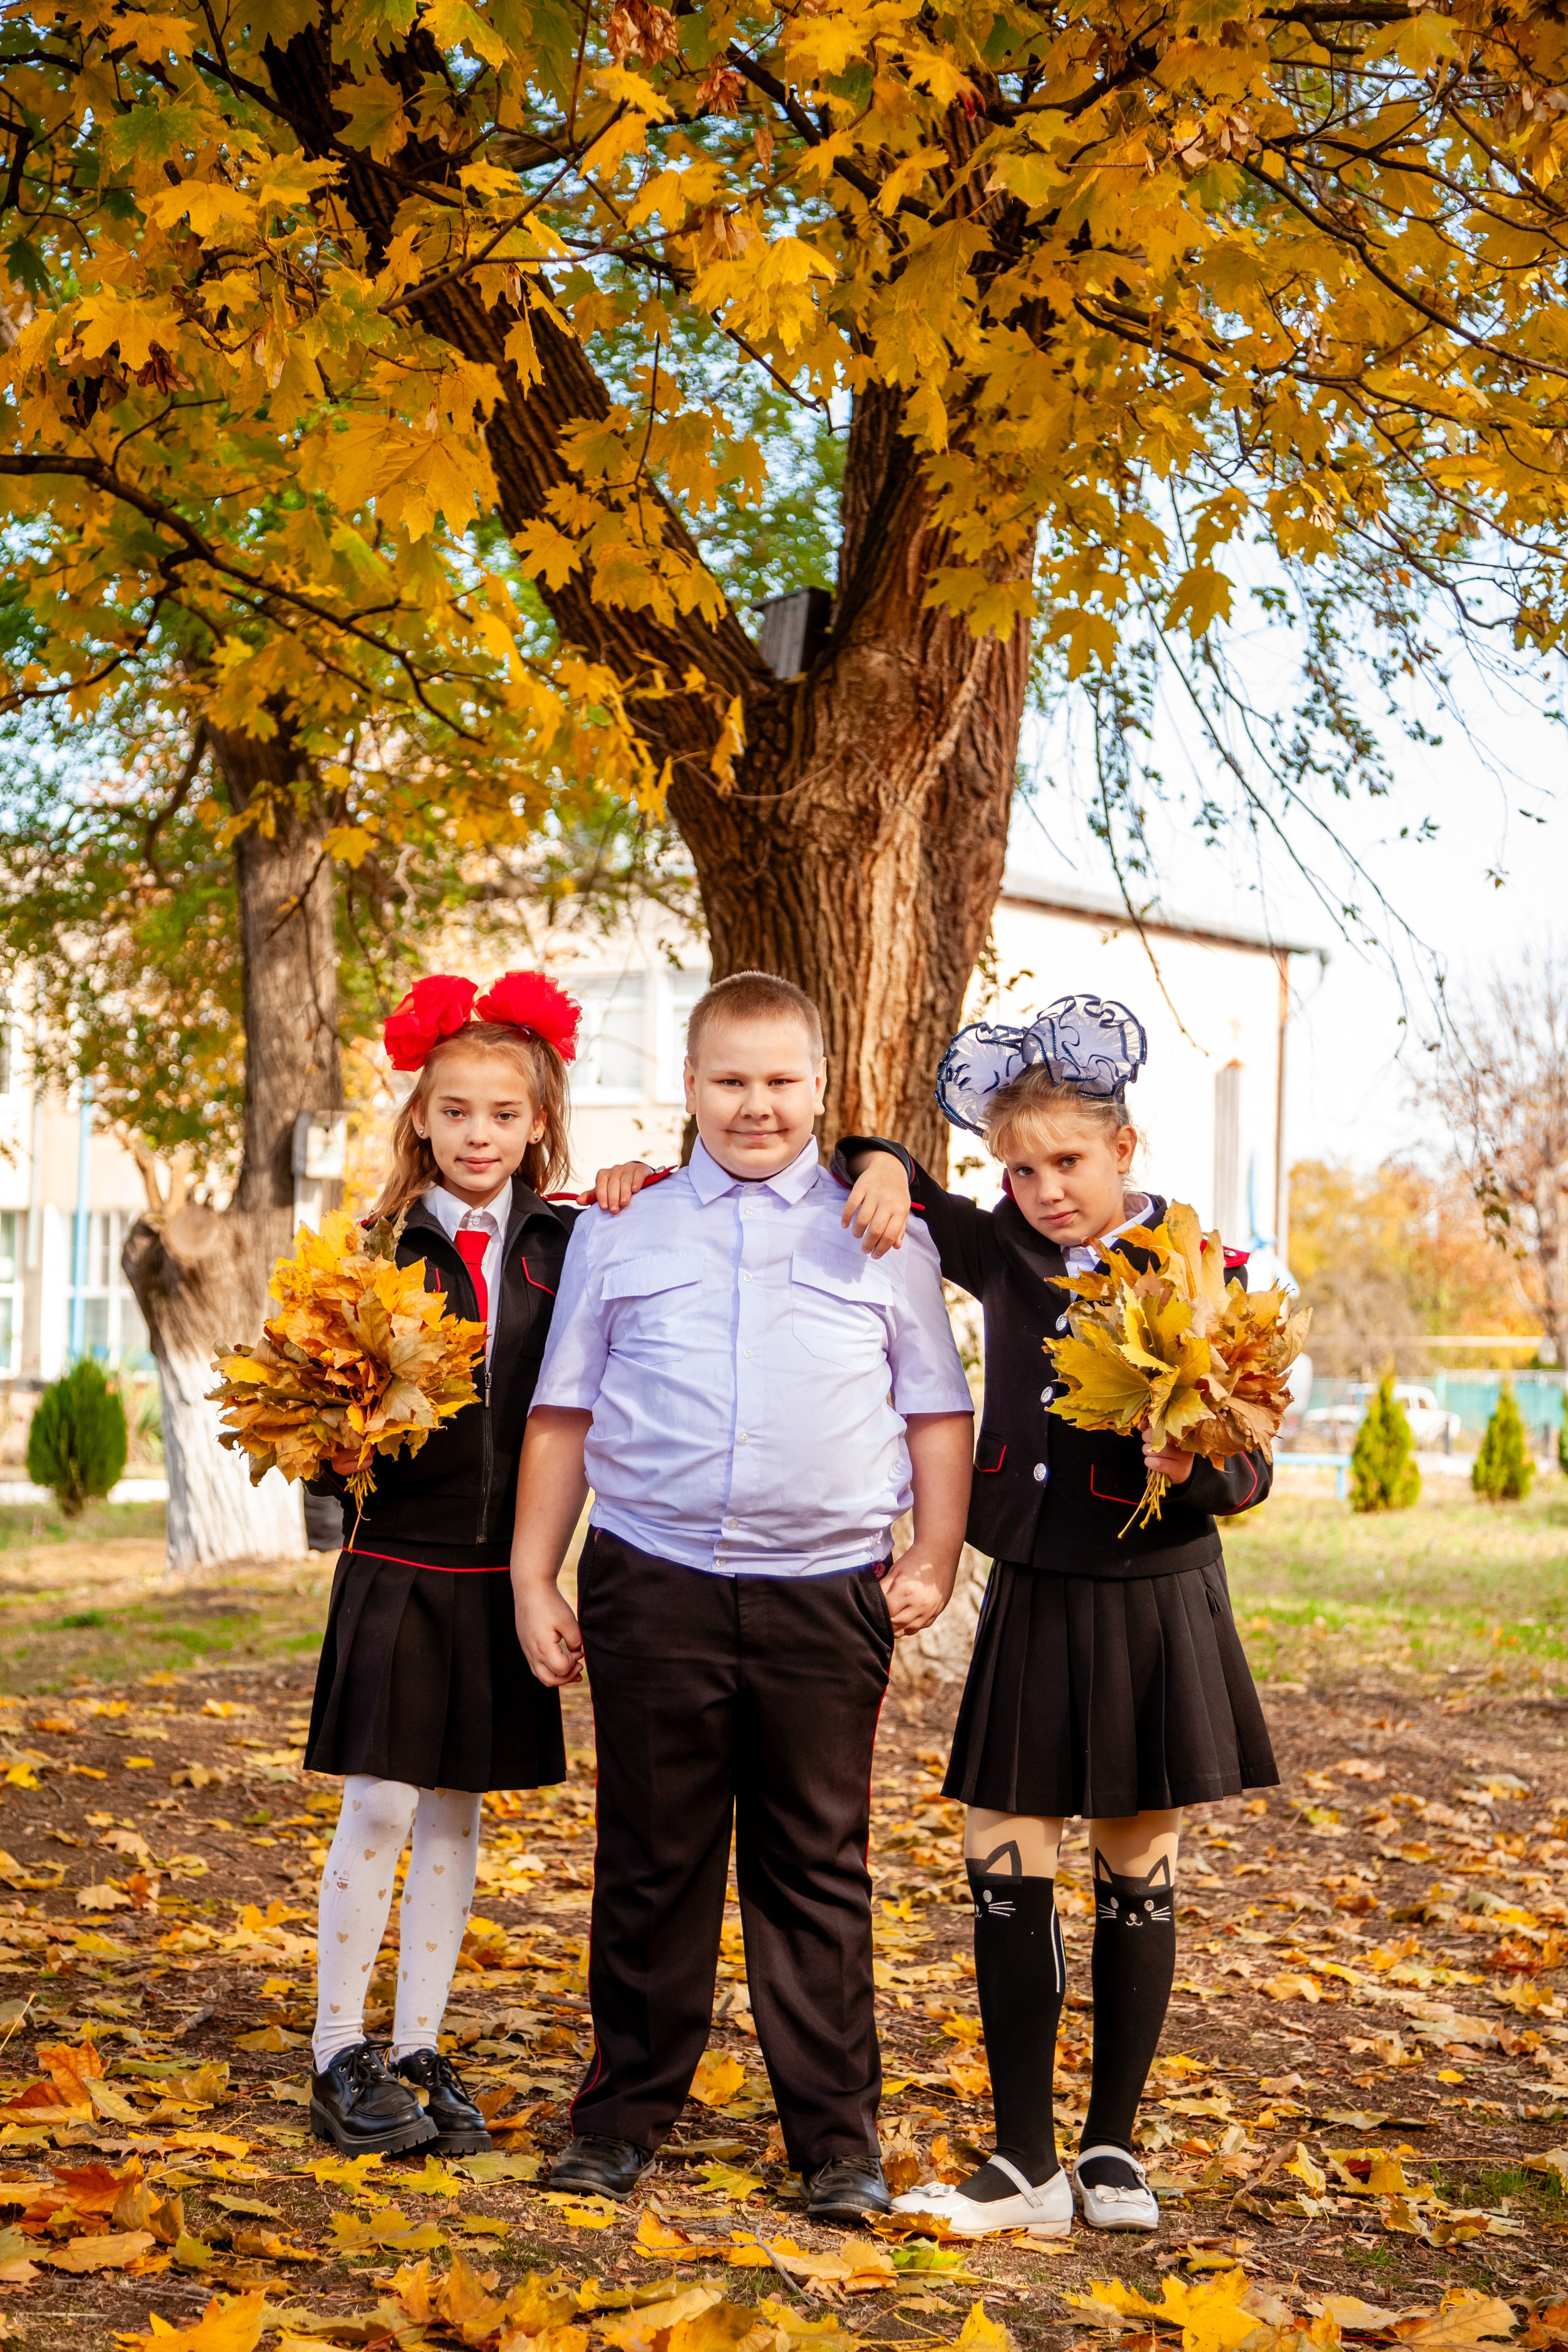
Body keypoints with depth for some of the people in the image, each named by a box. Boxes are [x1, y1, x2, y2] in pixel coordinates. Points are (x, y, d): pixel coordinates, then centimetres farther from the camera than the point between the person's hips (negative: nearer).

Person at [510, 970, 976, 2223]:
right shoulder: (621, 1233, 10)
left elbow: (938, 1408, 12)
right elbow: (563, 1411, 11)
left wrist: (935, 1558, 2)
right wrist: (534, 1577, 8)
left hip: (825, 1595, 0)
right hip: (654, 1588, 1)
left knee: (818, 1872, 4)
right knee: (651, 1863, 8)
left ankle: (839, 2137, 13)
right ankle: (626, 2116, 21)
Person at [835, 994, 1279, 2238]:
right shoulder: (1005, 1255, 1)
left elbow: (1248, 1476, -9)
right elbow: (884, 1187, 16)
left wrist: (1196, 1468, -30)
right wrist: (883, 1165, -7)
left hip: (1153, 1605, -3)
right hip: (1032, 1598, 4)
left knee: (1139, 1871, 8)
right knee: (1005, 1866, 0)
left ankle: (1113, 2148, 21)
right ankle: (1026, 2162, 8)